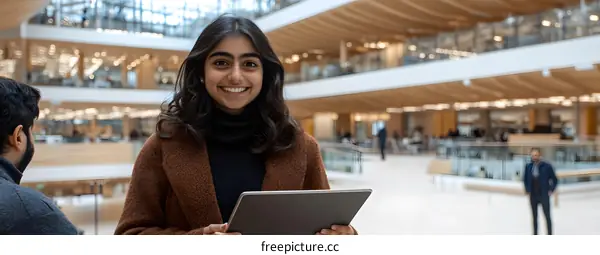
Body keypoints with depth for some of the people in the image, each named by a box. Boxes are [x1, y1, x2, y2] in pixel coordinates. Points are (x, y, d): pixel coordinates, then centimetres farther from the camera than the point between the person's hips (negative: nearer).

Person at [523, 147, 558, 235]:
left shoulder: (547, 166, -11)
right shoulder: (528, 166, 0)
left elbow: (555, 180, -2)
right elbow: (525, 179, 15)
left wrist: (551, 191, -4)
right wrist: (527, 190, 7)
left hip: (544, 196, -3)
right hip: (533, 196, 3)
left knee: (547, 216, 3)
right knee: (534, 216, 12)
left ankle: (550, 234, 12)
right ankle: (535, 234, 23)